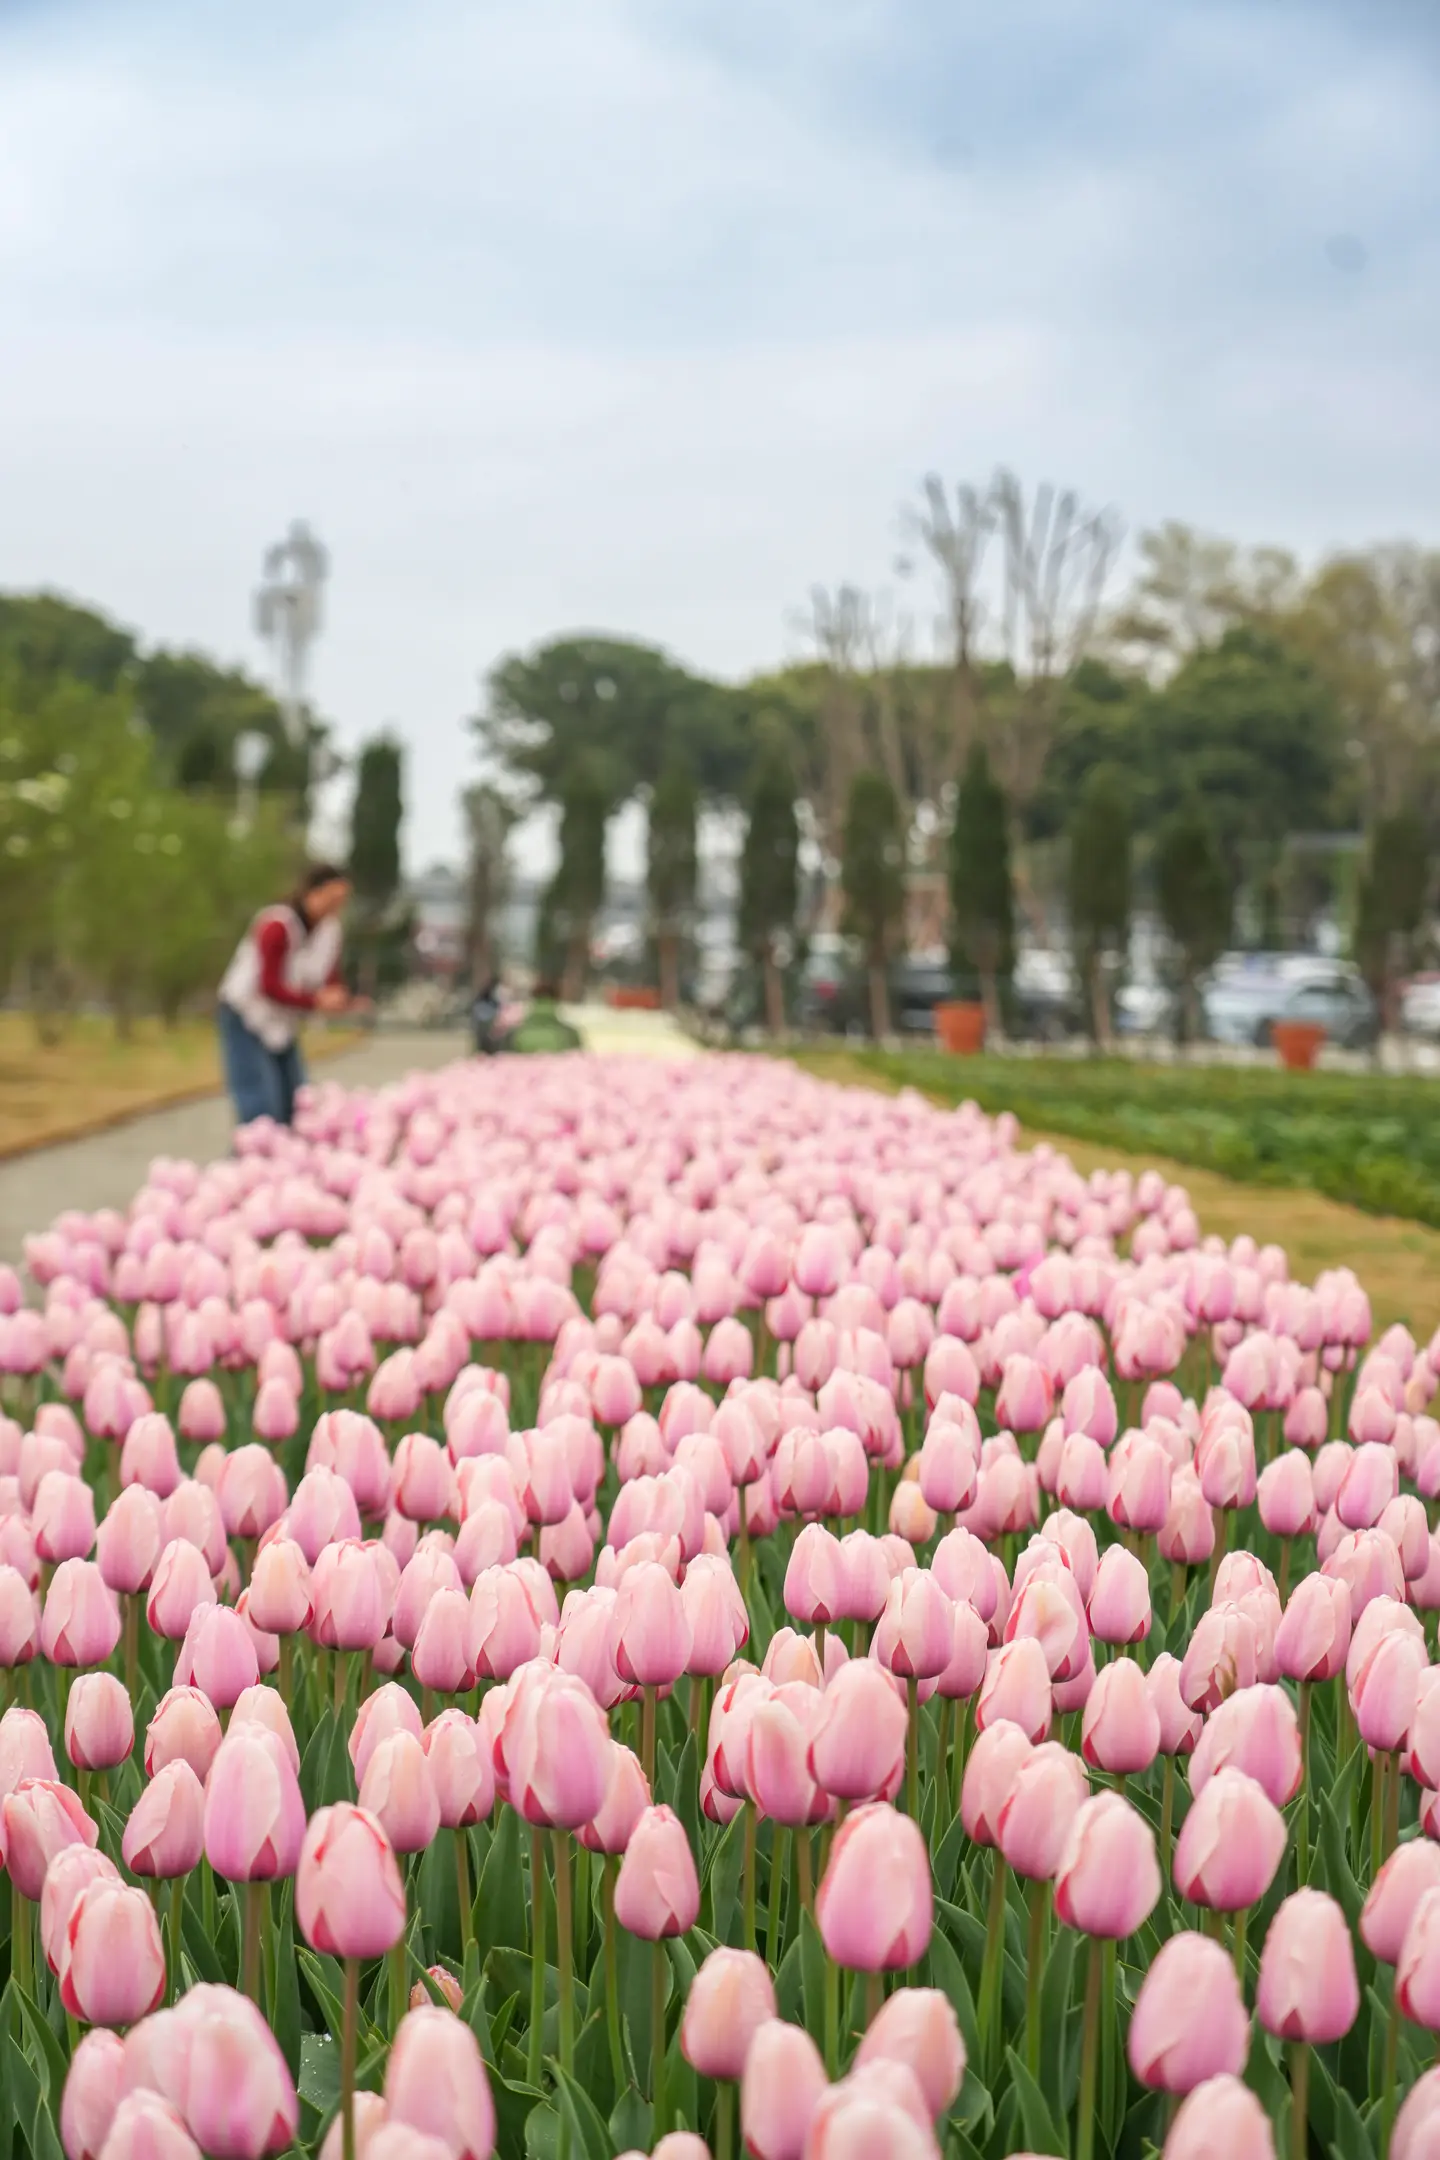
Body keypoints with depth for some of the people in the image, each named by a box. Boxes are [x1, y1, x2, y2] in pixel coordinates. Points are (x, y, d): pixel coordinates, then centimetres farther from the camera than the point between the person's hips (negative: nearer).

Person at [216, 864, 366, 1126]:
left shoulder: (330, 930, -1)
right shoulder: (277, 926, -23)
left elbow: (332, 983, 0)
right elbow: (269, 986, -25)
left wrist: (347, 1003, -22)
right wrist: (316, 1001, -31)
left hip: (283, 1025, 8)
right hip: (246, 1020, -8)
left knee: (294, 1108, 6)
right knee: (261, 1108, -16)